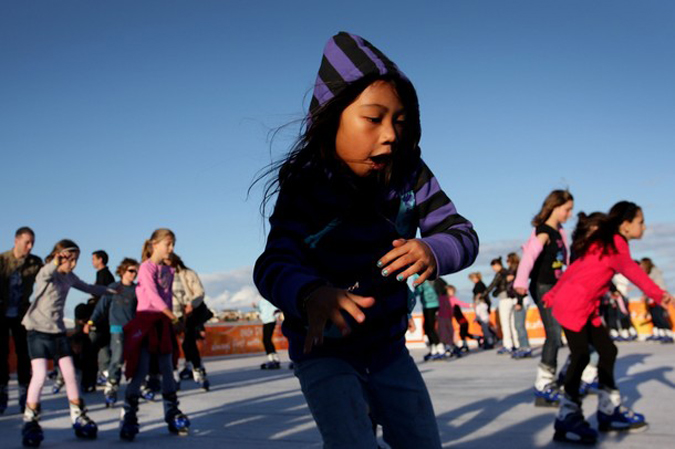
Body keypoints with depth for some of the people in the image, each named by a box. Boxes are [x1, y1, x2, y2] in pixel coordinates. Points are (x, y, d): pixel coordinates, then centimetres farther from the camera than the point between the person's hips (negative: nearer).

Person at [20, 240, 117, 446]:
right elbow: (46, 273, -39)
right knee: (39, 375, -13)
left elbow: (87, 288, 27)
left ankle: (78, 417, 16)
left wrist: (108, 290, 36)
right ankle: (30, 421, 3)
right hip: (38, 329, -6)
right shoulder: (45, 273, -12)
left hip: (58, 330, 6)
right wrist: (56, 263, -60)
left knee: (70, 374, 3)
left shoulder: (69, 277, 8)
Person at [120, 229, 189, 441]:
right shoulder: (146, 267, -7)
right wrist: (172, 316, -26)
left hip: (163, 323, 7)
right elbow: (152, 294, -19)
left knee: (168, 370, 10)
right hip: (146, 321, -7)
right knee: (141, 372, -7)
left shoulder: (168, 270, 14)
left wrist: (170, 318, 6)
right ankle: (128, 417, 1)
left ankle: (172, 415, 18)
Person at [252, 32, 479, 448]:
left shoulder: (410, 177, -12)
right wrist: (311, 294, -56)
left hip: (388, 345, 4)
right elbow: (272, 266, -34)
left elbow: (463, 234, -14)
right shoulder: (306, 190, -22)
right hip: (324, 349, -4)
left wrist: (433, 252, -38)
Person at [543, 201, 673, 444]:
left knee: (607, 350, 9)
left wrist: (553, 294, 29)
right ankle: (568, 419, -10)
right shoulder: (616, 243, -12)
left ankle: (609, 410, 18)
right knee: (581, 356, -15)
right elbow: (631, 270, -31)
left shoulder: (603, 243, 17)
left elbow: (575, 267, 23)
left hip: (587, 308, 10)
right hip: (573, 306, -10)